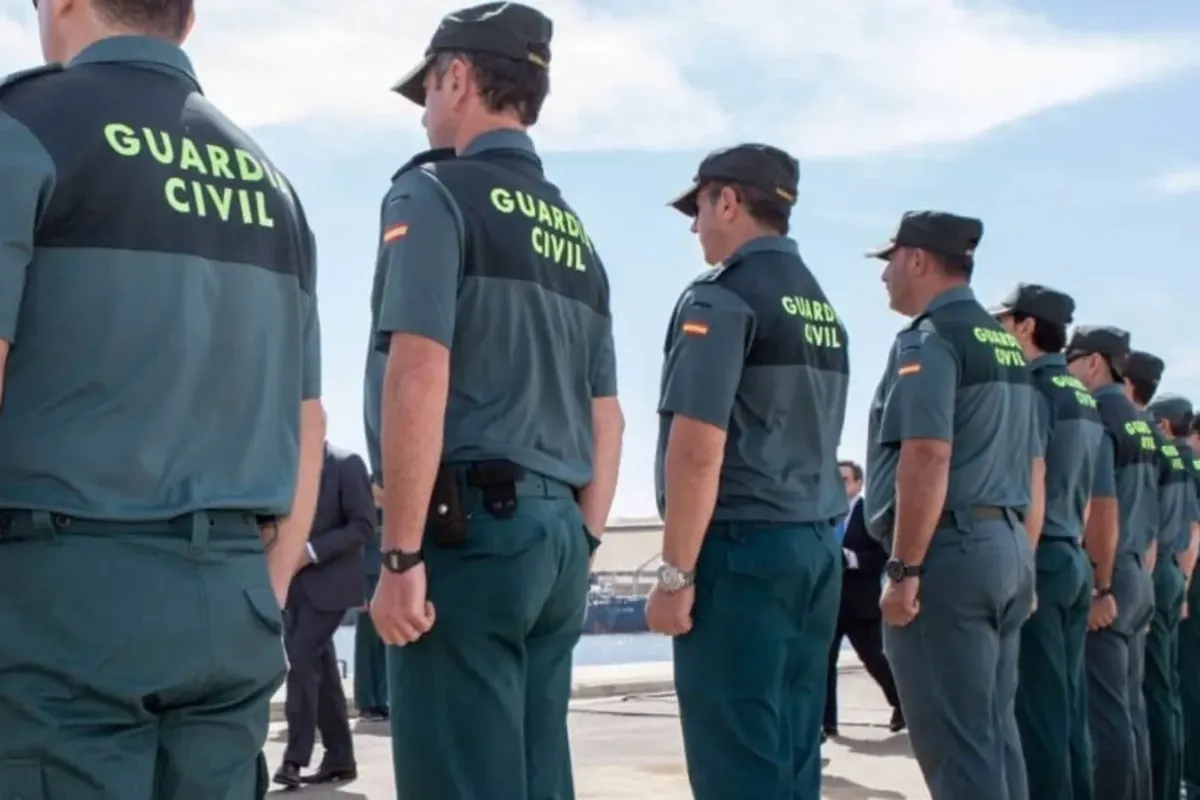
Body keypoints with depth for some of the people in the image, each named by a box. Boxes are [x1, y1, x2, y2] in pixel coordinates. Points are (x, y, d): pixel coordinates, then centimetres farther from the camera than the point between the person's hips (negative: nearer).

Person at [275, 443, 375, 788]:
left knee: (301, 657, -16)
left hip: (329, 581, -6)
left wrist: (312, 551, -19)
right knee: (319, 666, 8)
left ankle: (295, 757, -12)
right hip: (295, 584, 6)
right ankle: (339, 758, 14)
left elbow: (363, 525, -13)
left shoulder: (347, 465, -6)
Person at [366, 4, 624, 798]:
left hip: (469, 523, -8)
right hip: (556, 532, 8)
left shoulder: (436, 192, -4)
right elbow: (606, 417, 19)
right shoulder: (576, 233, 19)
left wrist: (401, 553, -15)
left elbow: (419, 380, -15)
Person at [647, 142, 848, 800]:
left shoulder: (723, 296, -9)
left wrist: (675, 574, -14)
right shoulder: (823, 308, 17)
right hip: (817, 548, 8)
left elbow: (699, 450, -16)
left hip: (742, 548, -8)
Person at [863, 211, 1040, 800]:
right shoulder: (1008, 345, 18)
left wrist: (904, 568, -18)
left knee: (954, 739, -6)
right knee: (994, 730, 13)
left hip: (950, 549, -9)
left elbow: (928, 458, -20)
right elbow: (1033, 469, 19)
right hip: (1007, 546, 9)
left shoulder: (929, 338, -9)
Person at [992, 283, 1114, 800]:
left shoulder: (1030, 389, -10)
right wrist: (1103, 583, 22)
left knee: (1036, 707, -5)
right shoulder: (1086, 400, 17)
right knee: (1068, 706, 12)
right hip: (1072, 561, 9)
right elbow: (1104, 505, 18)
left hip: (1035, 560, -9)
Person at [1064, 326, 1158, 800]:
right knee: (1128, 707, 11)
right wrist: (1138, 567, 20)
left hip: (1103, 575, -9)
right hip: (1136, 575, 9)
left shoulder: (1095, 415, -11)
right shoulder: (1139, 423, 16)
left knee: (1104, 710, -6)